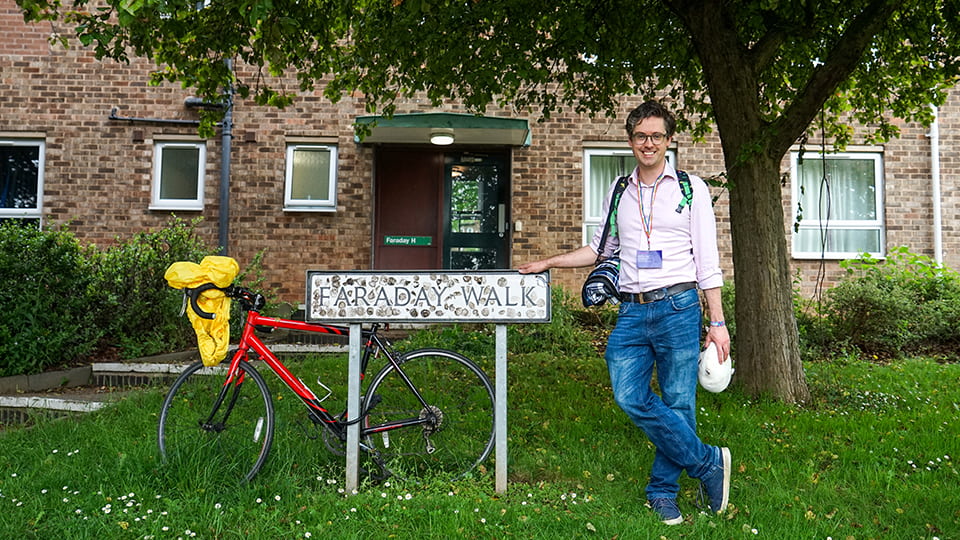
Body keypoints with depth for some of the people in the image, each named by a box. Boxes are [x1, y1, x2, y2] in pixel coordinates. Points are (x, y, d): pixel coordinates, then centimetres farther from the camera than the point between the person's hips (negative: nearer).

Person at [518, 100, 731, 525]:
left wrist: (717, 323, -2)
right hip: (631, 312, 3)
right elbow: (601, 249, 27)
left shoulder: (691, 188, 5)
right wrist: (548, 263, 21)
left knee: (677, 404, 1)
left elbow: (707, 261, 2)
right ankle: (708, 463, 6)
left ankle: (663, 490, 19)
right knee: (630, 397, -10)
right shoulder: (618, 193, 16)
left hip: (678, 308, -3)